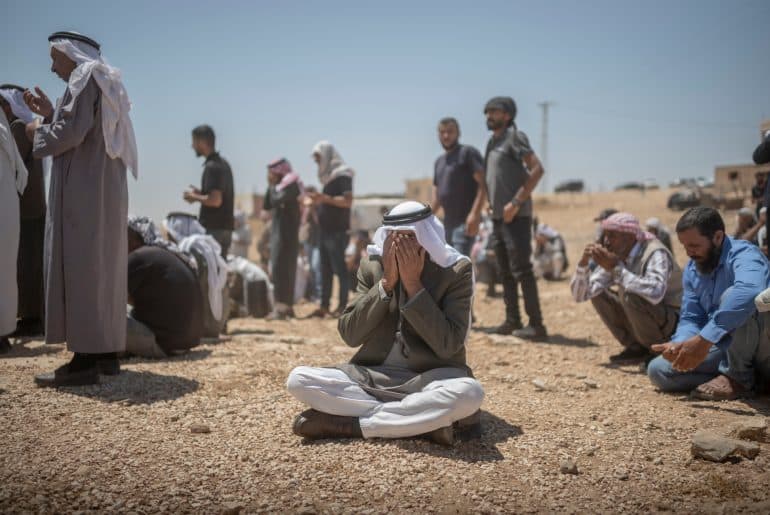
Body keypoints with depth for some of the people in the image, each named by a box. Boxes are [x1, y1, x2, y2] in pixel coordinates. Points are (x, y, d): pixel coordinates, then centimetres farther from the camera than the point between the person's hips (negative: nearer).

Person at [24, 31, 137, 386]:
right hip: (104, 189, 10)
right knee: (103, 267, 8)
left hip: (84, 189, -10)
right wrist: (50, 114, 20)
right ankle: (107, 353, 11)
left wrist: (39, 132, 1)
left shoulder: (85, 78, -6)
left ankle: (86, 359, -13)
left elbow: (70, 133, -17)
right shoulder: (106, 84, 22)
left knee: (79, 267, -11)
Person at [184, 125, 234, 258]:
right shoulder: (223, 163, 16)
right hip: (225, 227, 10)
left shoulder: (212, 167, -15)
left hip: (214, 228, -10)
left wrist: (194, 197, -8)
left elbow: (215, 200, -24)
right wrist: (200, 193, 16)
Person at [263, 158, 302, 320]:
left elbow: (276, 201, -24)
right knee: (285, 270, 11)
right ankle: (287, 305, 15)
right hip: (278, 233, 9)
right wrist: (270, 186, 6)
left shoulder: (291, 185, -10)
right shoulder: (280, 186, 16)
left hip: (286, 234, -9)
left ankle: (282, 307, -15)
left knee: (280, 270, -13)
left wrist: (272, 185, -9)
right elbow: (267, 205, 14)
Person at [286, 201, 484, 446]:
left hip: (430, 378, -3)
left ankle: (351, 424, -22)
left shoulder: (456, 269, -6)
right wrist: (386, 282, -14)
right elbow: (350, 335, -5)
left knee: (468, 393, -37)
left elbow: (447, 345, -15)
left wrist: (414, 284, -19)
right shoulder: (372, 266, 2)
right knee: (298, 380, -19)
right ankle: (426, 421, -21)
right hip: (374, 376, 3)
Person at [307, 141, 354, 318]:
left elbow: (347, 201, -19)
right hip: (326, 229, 9)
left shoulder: (342, 175, -8)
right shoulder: (328, 175, 19)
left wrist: (325, 198, -25)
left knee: (339, 268, -7)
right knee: (325, 270, 8)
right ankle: (324, 306, 10)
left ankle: (343, 306, -3)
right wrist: (318, 200, 12)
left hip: (337, 230, -9)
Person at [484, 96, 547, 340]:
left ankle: (536, 325, -5)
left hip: (516, 216, -9)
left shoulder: (514, 136, -7)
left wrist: (516, 203, -21)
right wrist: (492, 206, 12)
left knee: (521, 271, -10)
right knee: (506, 272, 12)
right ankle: (512, 321, 20)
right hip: (499, 217, 9)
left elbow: (537, 169, -17)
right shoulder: (492, 142, 17)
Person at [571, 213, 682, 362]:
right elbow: (579, 295, -2)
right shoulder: (614, 257, -2)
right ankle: (636, 347, 3)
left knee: (631, 295, -30)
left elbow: (655, 292, -43)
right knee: (598, 294, -1)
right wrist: (584, 263, -18)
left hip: (673, 324, -7)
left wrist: (617, 268, -37)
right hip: (645, 322, 7)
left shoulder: (655, 253, -22)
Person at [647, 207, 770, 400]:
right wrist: (681, 344, -21)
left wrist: (704, 340, -47)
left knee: (732, 297, -34)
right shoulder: (692, 270, 4)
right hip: (729, 347, 7)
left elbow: (748, 291, -44)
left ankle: (738, 378, -15)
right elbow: (690, 319, 3)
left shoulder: (743, 254, -21)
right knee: (657, 370, -3)